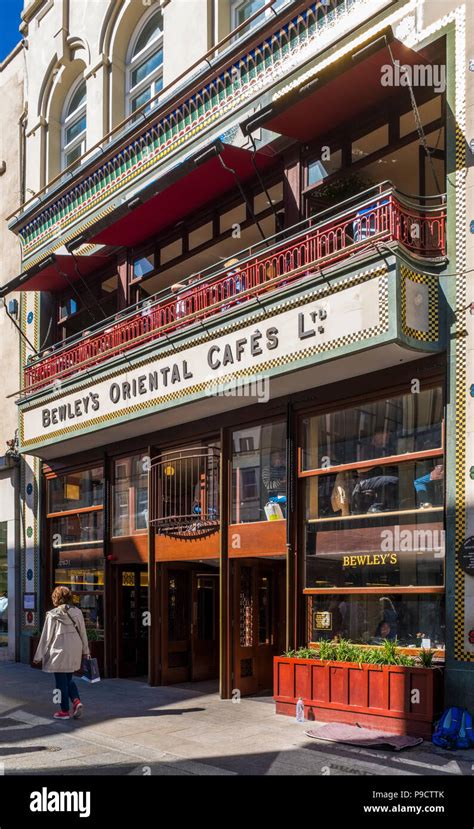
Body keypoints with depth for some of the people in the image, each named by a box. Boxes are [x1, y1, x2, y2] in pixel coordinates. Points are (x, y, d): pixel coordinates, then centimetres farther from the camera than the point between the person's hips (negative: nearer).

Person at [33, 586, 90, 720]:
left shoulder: (52, 615, -10)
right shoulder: (77, 612, 2)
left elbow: (46, 636, -6)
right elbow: (83, 632, 8)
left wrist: (39, 655, 2)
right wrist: (86, 651, 18)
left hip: (59, 651, -4)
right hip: (75, 650, 5)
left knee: (61, 681, 6)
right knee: (69, 678, 19)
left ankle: (64, 711, 12)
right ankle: (76, 701, -1)